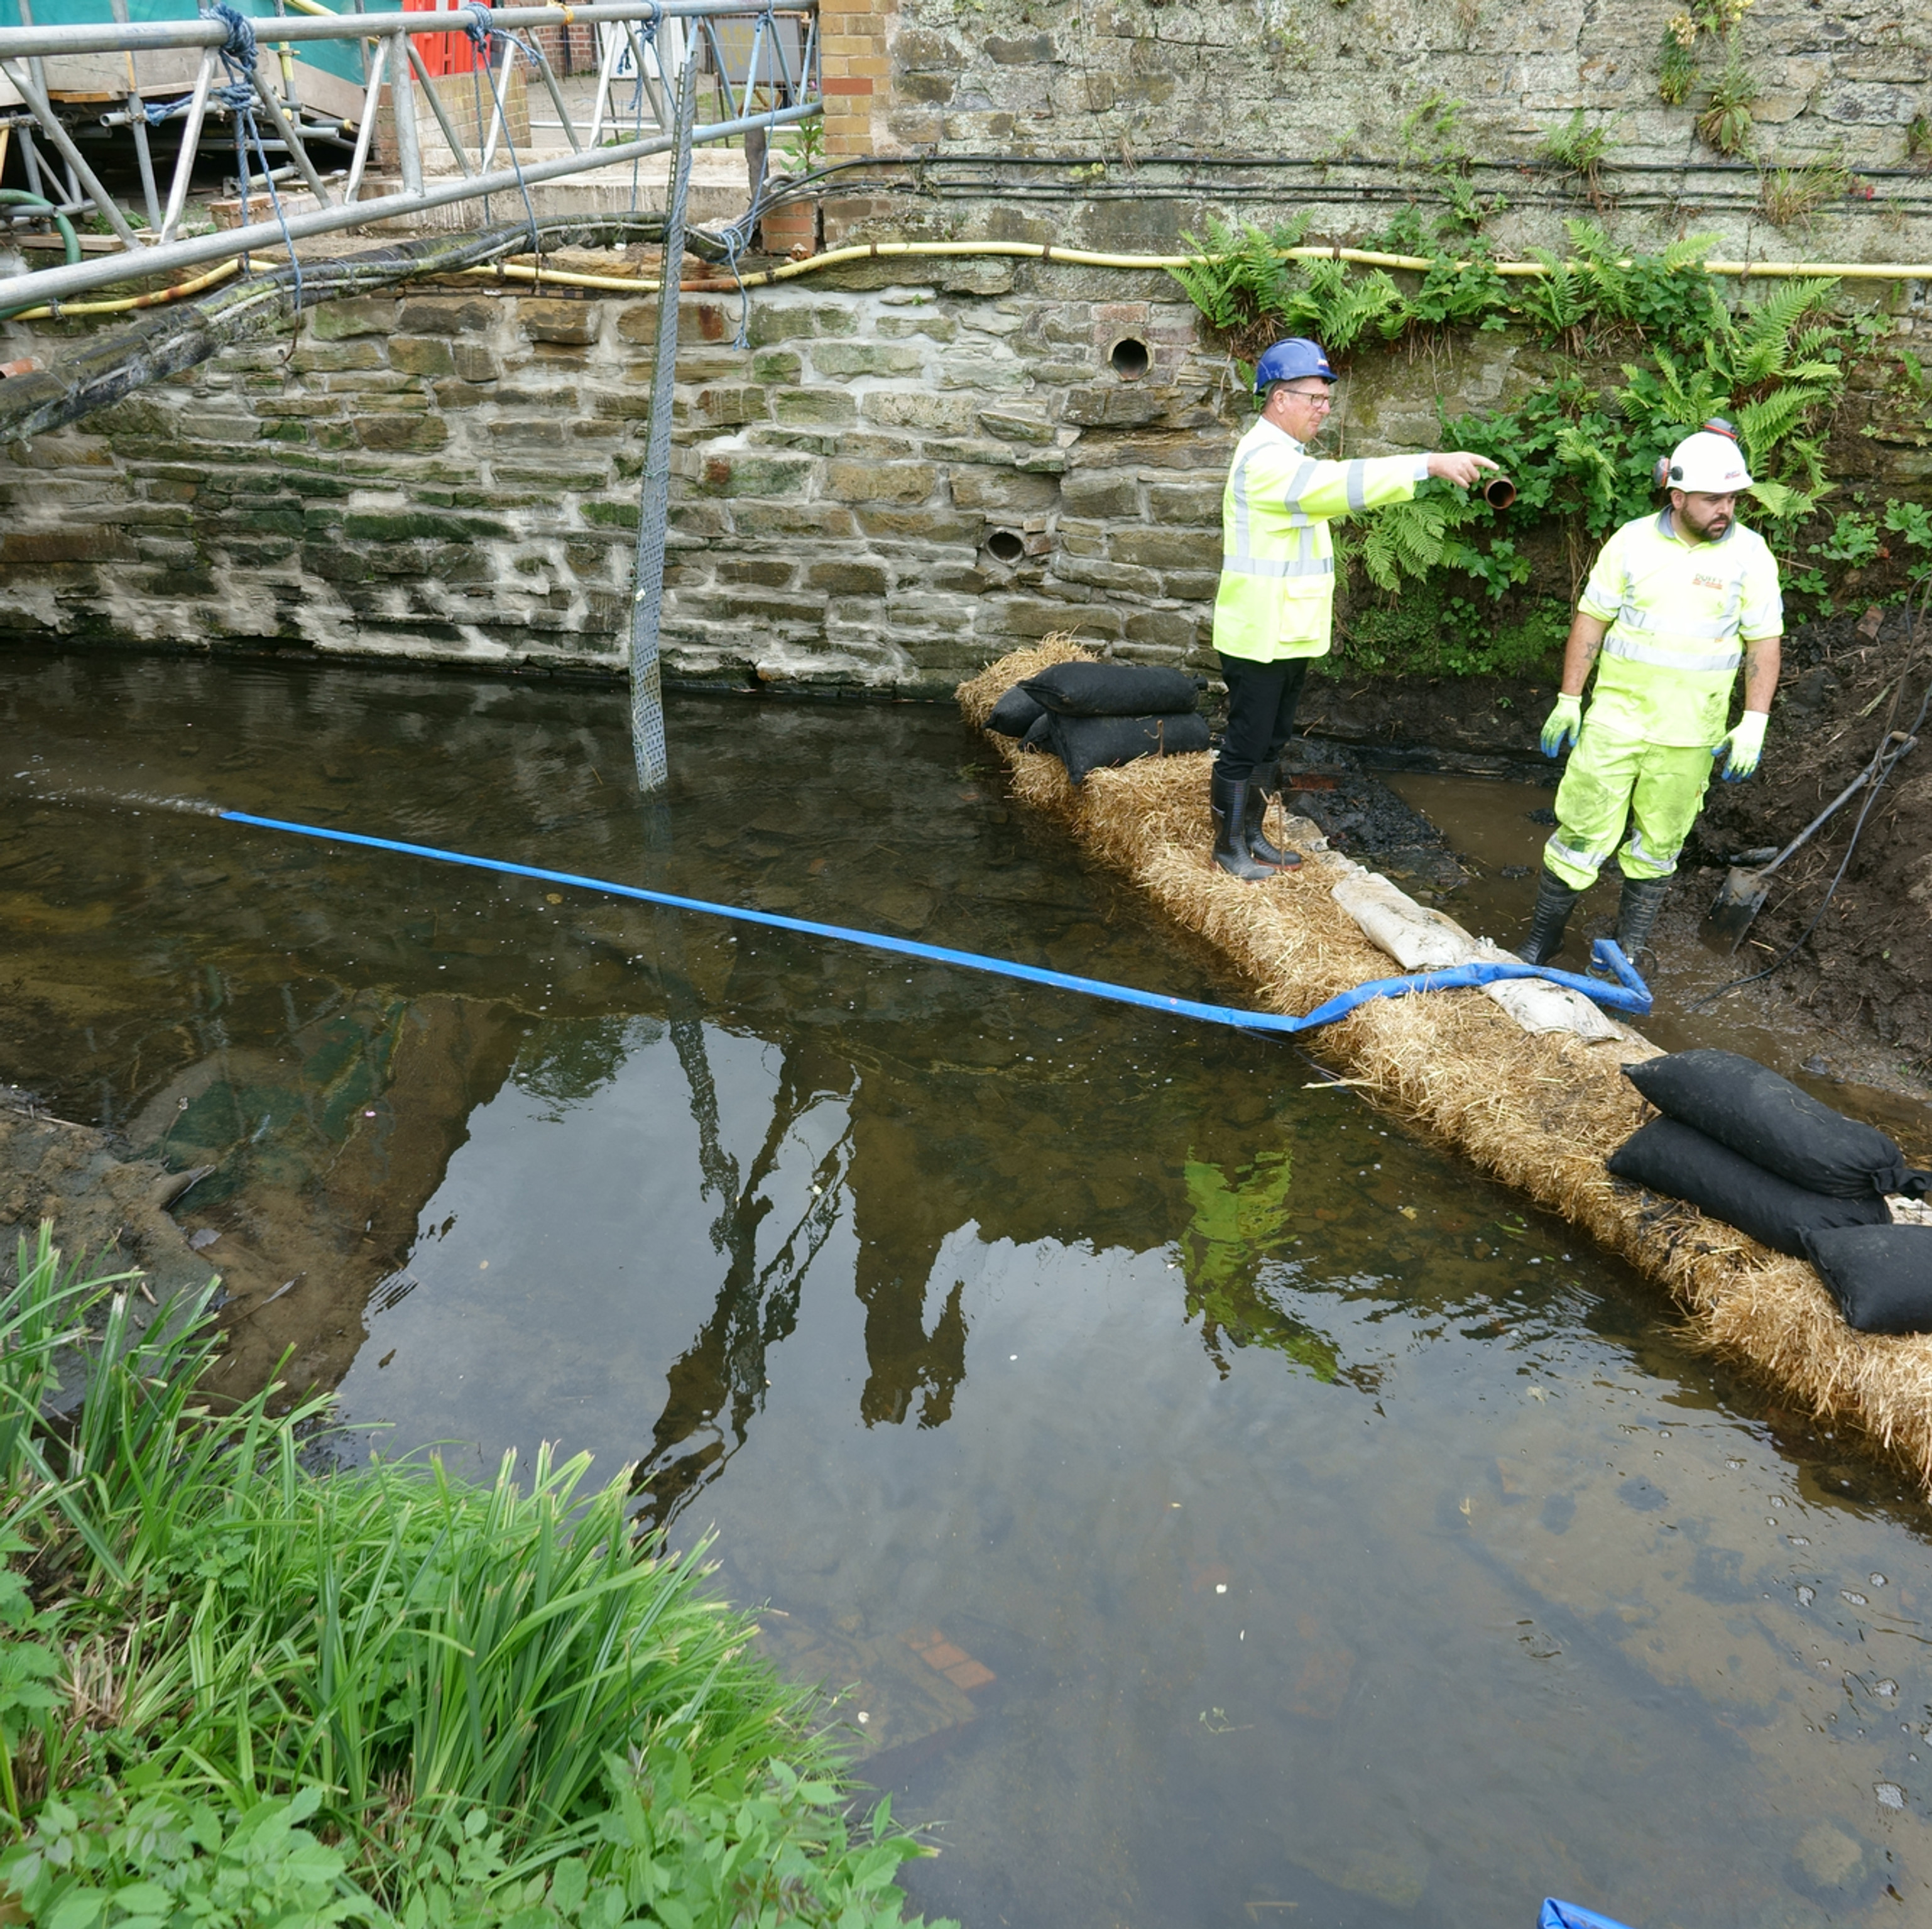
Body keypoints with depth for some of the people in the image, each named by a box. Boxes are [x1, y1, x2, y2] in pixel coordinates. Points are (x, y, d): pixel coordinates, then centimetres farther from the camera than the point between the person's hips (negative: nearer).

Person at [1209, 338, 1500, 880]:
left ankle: (1252, 836, 26)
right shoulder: (1265, 457, -18)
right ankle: (1229, 844, 11)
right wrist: (1430, 464, -37)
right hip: (1258, 637, -10)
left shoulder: (1286, 454, 18)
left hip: (1288, 634, 10)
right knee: (1245, 746, -1)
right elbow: (1338, 483, -32)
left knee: (1269, 743, 16)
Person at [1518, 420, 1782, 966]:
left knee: (1658, 845, 10)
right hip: (1615, 717, 0)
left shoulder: (1749, 554, -2)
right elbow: (1591, 621, 3)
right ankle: (1542, 938, 14)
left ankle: (1629, 952, 23)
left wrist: (1754, 724, -7)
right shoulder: (1632, 541, -2)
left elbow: (1763, 643, 1)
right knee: (1582, 830, -1)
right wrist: (1568, 702, 2)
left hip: (1689, 734, 1)